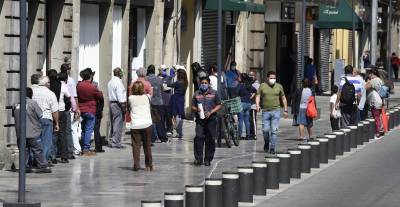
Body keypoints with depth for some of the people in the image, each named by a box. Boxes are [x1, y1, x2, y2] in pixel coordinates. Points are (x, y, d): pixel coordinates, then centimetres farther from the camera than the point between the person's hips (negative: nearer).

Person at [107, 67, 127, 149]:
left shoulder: (110, 82, 16)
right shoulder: (118, 82, -13)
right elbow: (120, 95, -18)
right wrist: (123, 105, -17)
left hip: (111, 102, 10)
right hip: (118, 104, -10)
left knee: (113, 123, 15)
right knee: (118, 124, -7)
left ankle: (111, 141, 18)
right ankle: (115, 142, -9)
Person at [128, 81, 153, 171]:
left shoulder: (131, 98, 0)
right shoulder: (146, 97, 2)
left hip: (135, 126, -1)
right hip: (146, 124, 1)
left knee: (136, 145, 0)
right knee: (147, 145, 10)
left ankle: (136, 164, -10)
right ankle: (149, 165, 15)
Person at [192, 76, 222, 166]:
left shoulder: (214, 93, 6)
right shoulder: (196, 94, 11)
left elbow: (219, 106, 6)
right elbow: (193, 106, 14)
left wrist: (211, 112, -9)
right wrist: (196, 109, -9)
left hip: (211, 119, -1)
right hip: (200, 119, 1)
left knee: (210, 140, 1)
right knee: (199, 138, -11)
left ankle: (208, 159, 10)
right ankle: (198, 159, -9)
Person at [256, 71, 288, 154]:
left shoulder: (279, 86, 9)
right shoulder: (262, 86, 6)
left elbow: (283, 98, 14)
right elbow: (258, 96, 2)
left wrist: (285, 110, 10)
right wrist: (257, 105, -16)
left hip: (276, 111, 0)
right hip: (265, 111, 0)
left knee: (274, 130, -6)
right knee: (265, 130, -2)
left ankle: (272, 148, -3)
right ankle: (267, 143, 25)